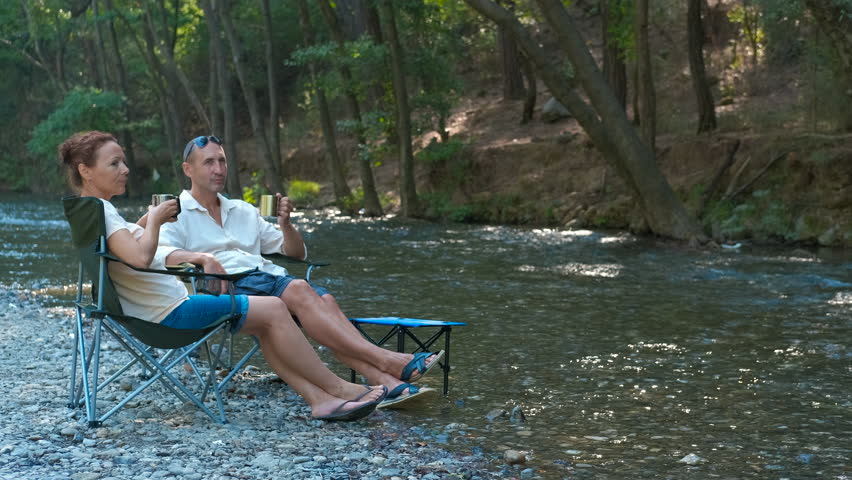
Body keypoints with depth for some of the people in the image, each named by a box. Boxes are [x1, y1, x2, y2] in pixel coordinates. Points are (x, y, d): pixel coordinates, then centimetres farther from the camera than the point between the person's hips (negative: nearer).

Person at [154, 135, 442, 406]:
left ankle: (387, 382, -43)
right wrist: (201, 257, -26)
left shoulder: (243, 211, 28)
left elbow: (297, 252, 28)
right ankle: (389, 361, -41)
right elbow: (156, 253, -10)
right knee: (298, 289, -32)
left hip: (267, 275, 6)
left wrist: (285, 223, 7)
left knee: (324, 300, -26)